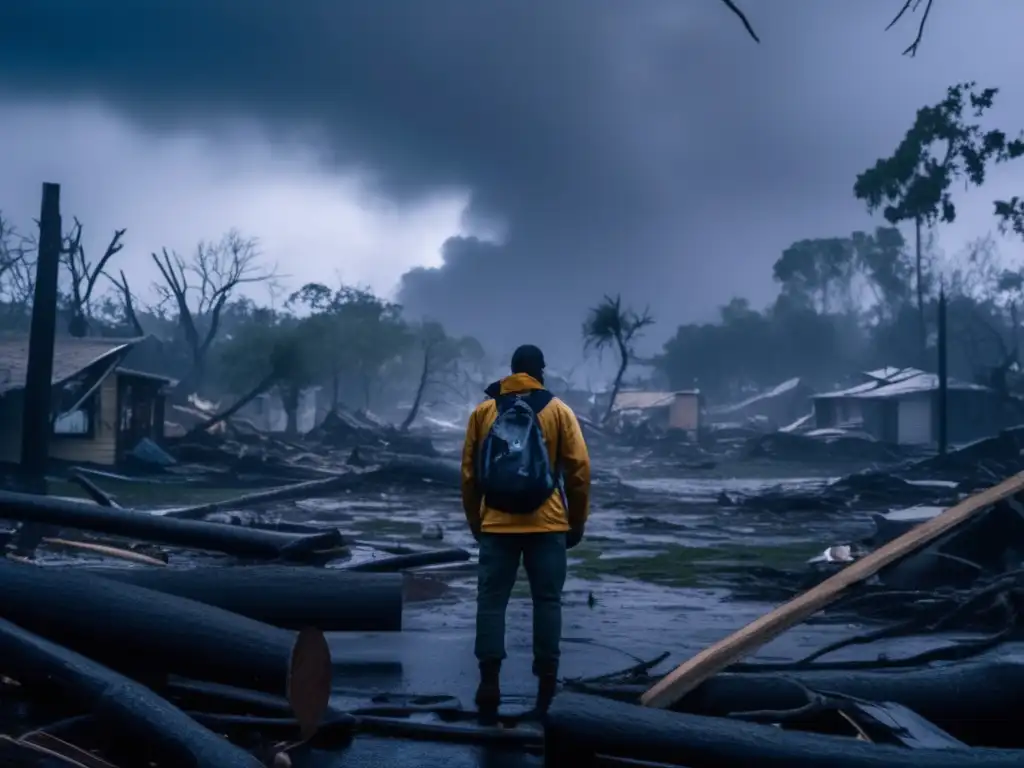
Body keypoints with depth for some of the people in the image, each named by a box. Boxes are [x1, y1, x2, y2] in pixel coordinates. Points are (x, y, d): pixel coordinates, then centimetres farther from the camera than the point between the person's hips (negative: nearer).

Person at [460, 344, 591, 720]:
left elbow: (469, 473, 8)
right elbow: (579, 470, -1)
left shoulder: (483, 411, 7)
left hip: (496, 525, 1)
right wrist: (577, 522, 8)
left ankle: (489, 682, 0)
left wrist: (475, 522, 17)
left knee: (491, 601, 5)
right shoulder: (559, 411, 3)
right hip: (547, 526, -1)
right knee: (547, 600, 8)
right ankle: (546, 680, 9)